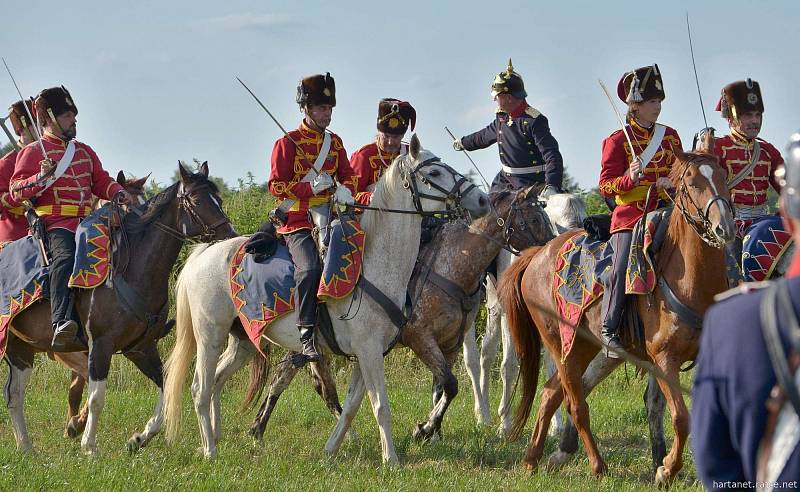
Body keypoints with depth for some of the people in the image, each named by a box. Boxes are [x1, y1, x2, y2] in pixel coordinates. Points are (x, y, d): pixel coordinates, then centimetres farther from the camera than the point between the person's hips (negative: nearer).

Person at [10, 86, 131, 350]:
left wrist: (118, 193, 4)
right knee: (65, 257, -35)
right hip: (54, 222, -7)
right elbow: (16, 191, -1)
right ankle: (62, 322, -53)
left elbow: (101, 180, 26)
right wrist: (41, 178, -19)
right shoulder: (33, 152, 5)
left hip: (87, 221, 7)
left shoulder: (84, 151, 25)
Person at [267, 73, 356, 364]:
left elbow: (348, 176, 20)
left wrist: (345, 190, -5)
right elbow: (276, 186, -5)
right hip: (298, 222, -7)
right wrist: (311, 187, -20)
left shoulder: (334, 142, 17)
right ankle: (307, 335, -31)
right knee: (309, 268, -30)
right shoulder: (288, 143, -1)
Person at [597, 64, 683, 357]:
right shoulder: (617, 141, 1)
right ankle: (609, 330, -15)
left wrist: (673, 183, -6)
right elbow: (605, 185, -4)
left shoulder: (670, 136, 14)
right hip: (630, 216, -4)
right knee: (622, 267, -23)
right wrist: (630, 180, -24)